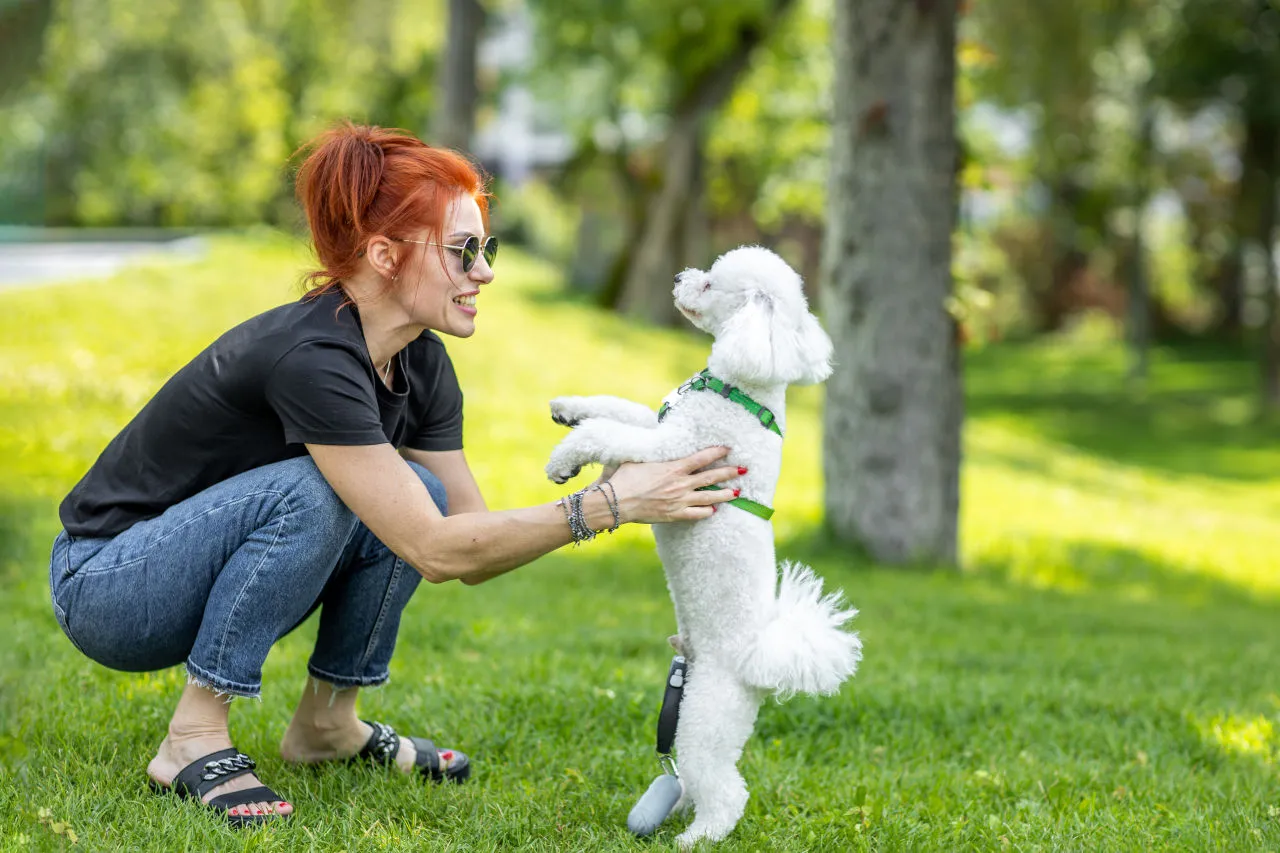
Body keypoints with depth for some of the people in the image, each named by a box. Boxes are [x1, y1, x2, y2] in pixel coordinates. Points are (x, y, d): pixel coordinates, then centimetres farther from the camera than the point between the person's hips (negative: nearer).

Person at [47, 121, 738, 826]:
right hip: (105, 584, -8)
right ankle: (193, 740, -18)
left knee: (414, 497, -8)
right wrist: (607, 505, -30)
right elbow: (437, 552, -31)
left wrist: (609, 492, -14)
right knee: (314, 492, -30)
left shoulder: (421, 365, -2)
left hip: (198, 581, 8)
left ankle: (326, 724, 6)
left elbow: (471, 548, -1)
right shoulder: (313, 356, -30)